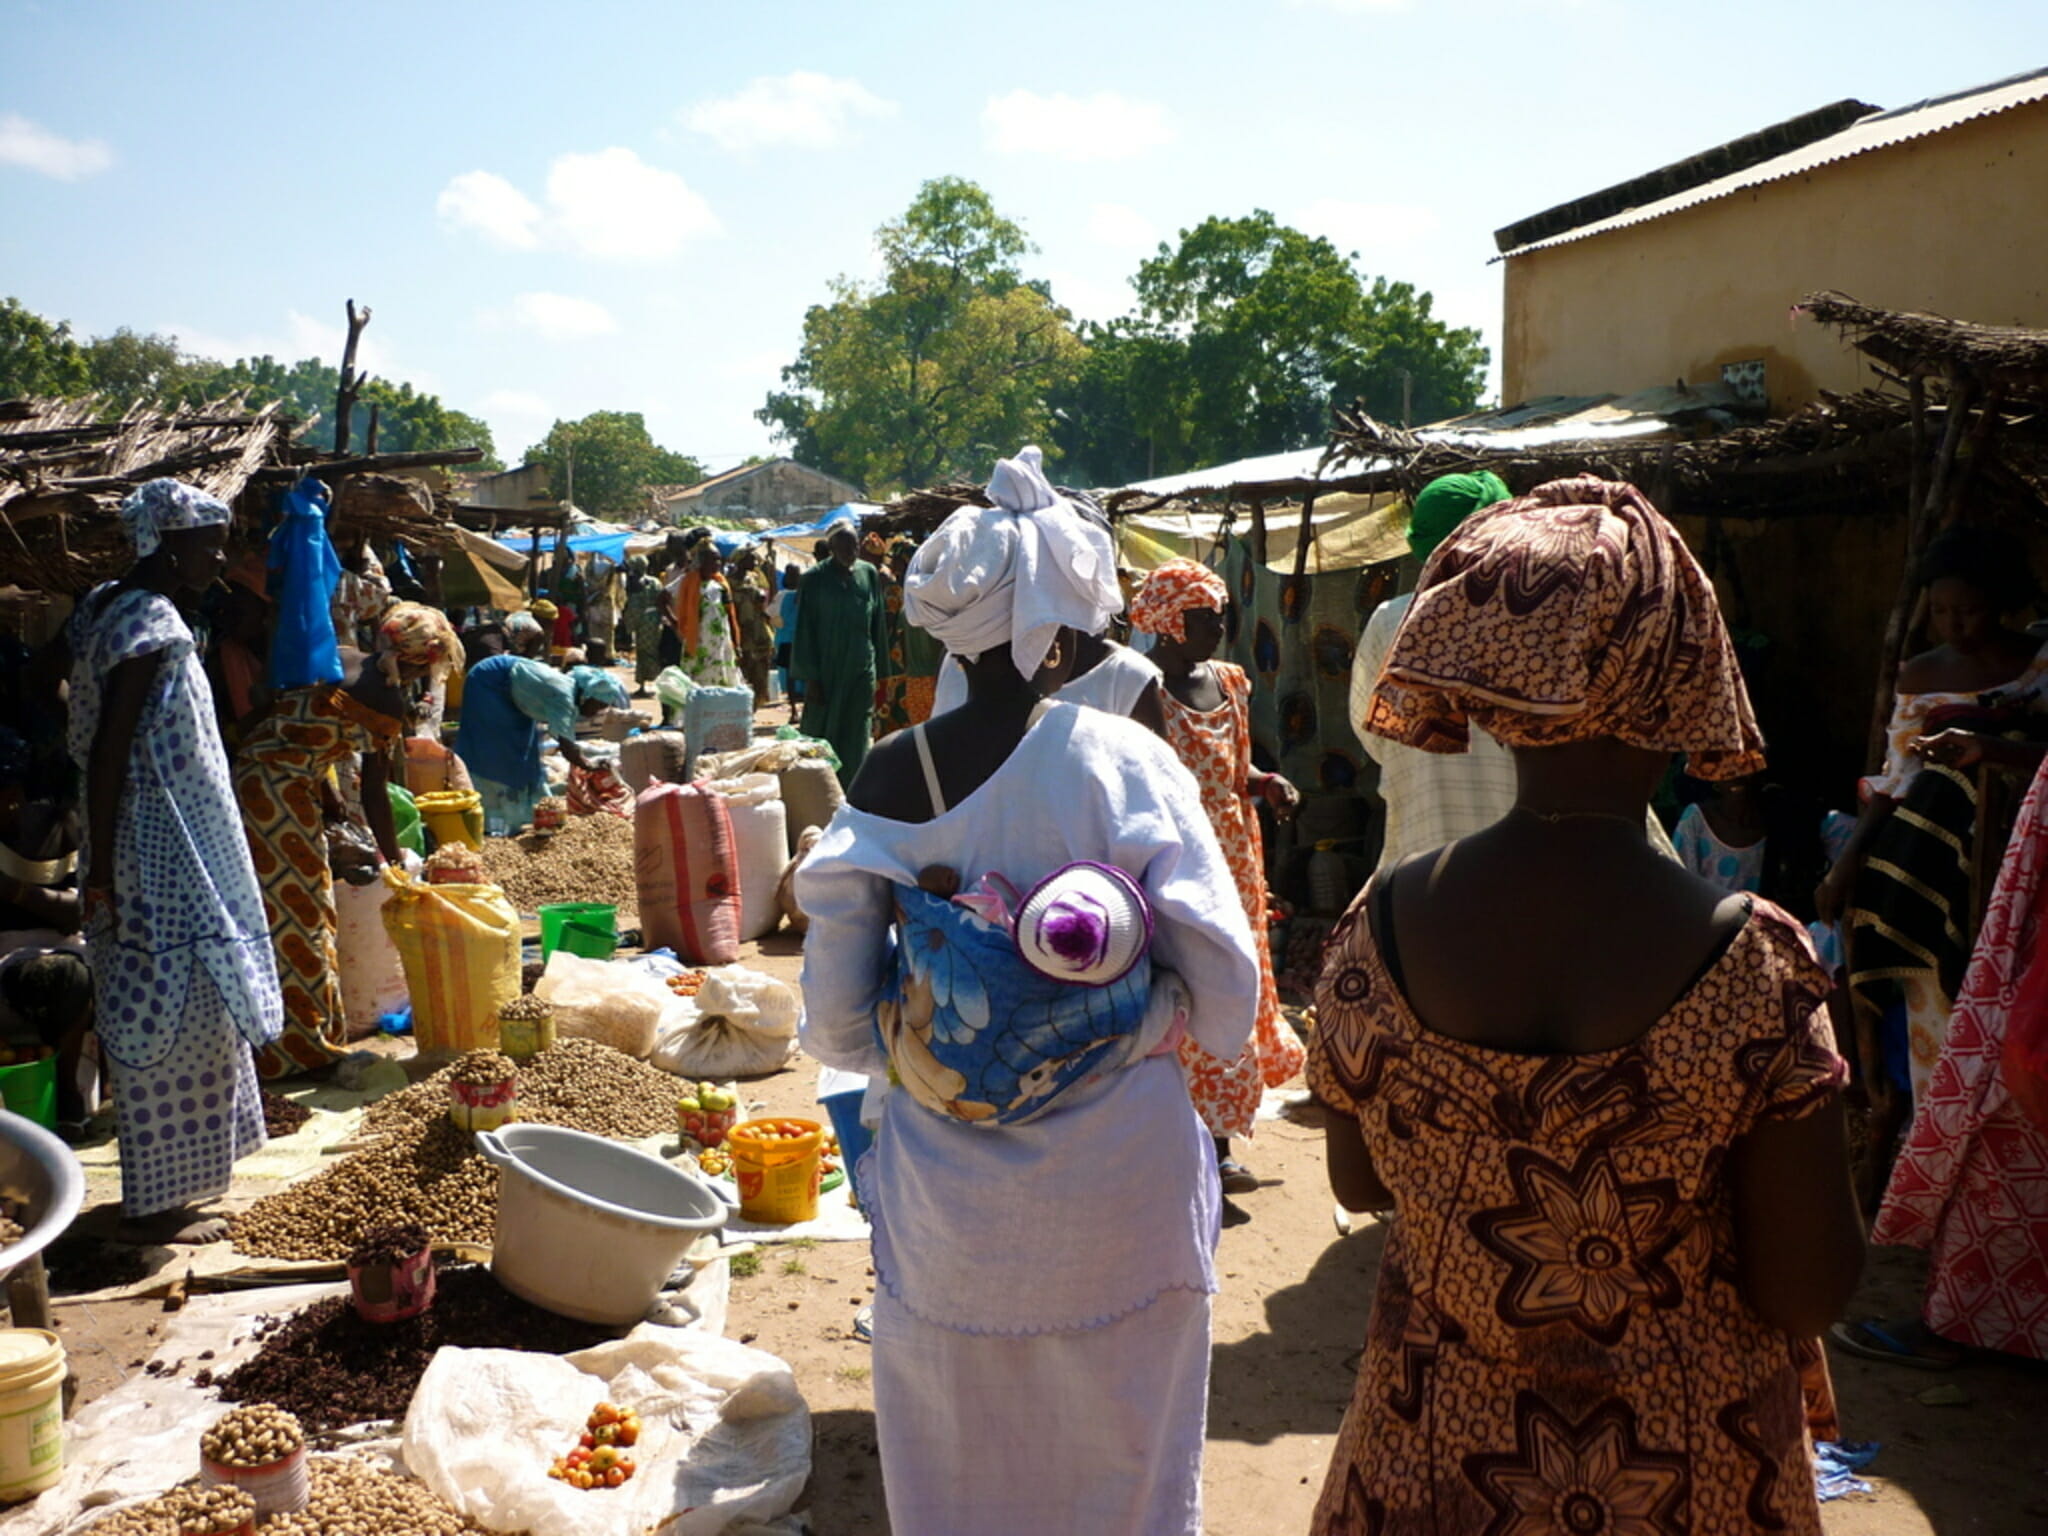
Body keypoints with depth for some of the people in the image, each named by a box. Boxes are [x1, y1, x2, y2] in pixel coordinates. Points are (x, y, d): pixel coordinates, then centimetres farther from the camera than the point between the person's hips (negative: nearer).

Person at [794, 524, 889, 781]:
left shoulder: (869, 574, 4)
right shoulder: (815, 578, -5)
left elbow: (877, 624, 9)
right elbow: (804, 629, -4)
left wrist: (880, 668, 7)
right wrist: (809, 676, -8)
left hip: (861, 671, 3)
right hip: (826, 670, -3)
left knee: (855, 742, 5)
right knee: (821, 739, 2)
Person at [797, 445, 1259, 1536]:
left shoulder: (887, 781, -9)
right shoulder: (1124, 759, -14)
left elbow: (835, 1024, -7)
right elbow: (1225, 995, -14)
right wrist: (1136, 1023, 6)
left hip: (949, 1198, 2)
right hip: (1122, 1198, -1)